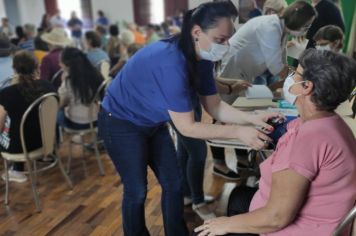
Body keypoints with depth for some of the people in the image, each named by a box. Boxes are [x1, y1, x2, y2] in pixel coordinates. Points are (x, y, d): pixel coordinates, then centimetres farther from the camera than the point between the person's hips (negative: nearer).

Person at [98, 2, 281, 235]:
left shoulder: (202, 59, -9)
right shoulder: (171, 62, -35)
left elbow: (215, 107, -4)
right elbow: (187, 127, -31)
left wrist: (252, 118, -18)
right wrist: (238, 132, -31)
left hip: (151, 123, 8)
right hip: (121, 122, -8)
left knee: (174, 182, 9)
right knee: (137, 191, 2)